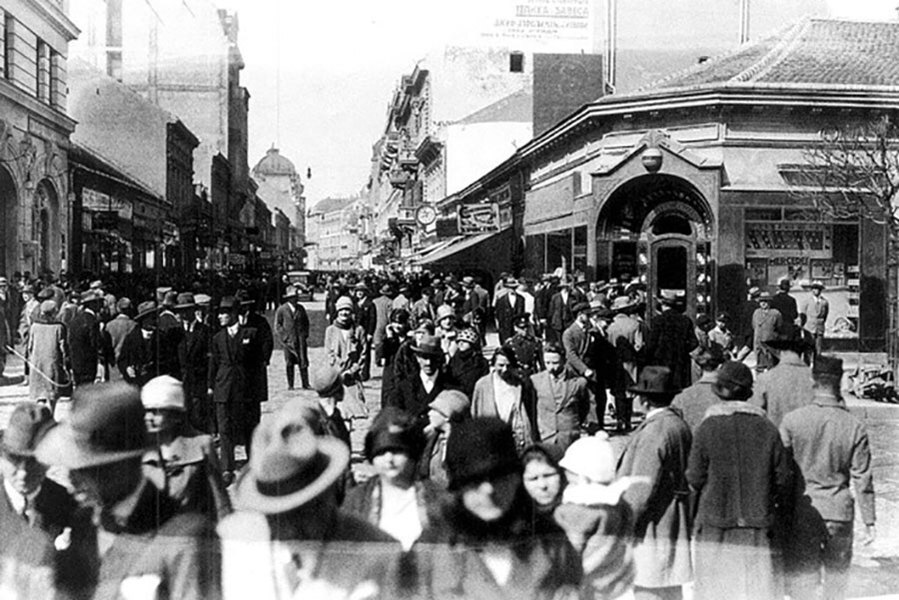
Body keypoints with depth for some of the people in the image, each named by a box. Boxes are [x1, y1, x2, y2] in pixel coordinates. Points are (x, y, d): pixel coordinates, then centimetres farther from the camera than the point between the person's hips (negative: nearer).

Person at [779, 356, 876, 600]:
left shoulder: (792, 420, -8)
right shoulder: (854, 426, -5)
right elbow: (862, 479, -2)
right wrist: (869, 521, 6)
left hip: (803, 512, -1)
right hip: (840, 513, 2)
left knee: (802, 579, 5)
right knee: (837, 576, 17)